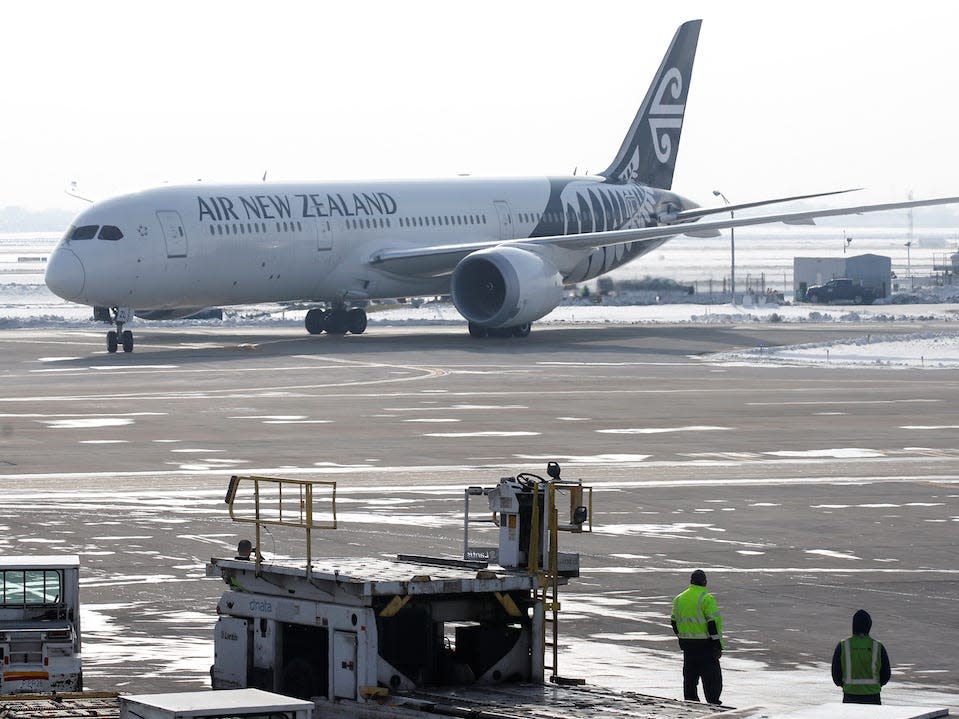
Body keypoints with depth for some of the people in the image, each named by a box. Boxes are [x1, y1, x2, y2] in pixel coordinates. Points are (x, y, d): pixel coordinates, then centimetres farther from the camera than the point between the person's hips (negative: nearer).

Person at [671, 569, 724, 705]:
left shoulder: (679, 599, 9)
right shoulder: (706, 598, -12)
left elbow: (674, 622, 16)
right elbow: (714, 623, -15)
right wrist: (718, 646, -12)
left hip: (687, 644, 6)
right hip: (705, 644, -6)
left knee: (690, 677, 13)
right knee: (712, 678, -2)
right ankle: (713, 704, -6)